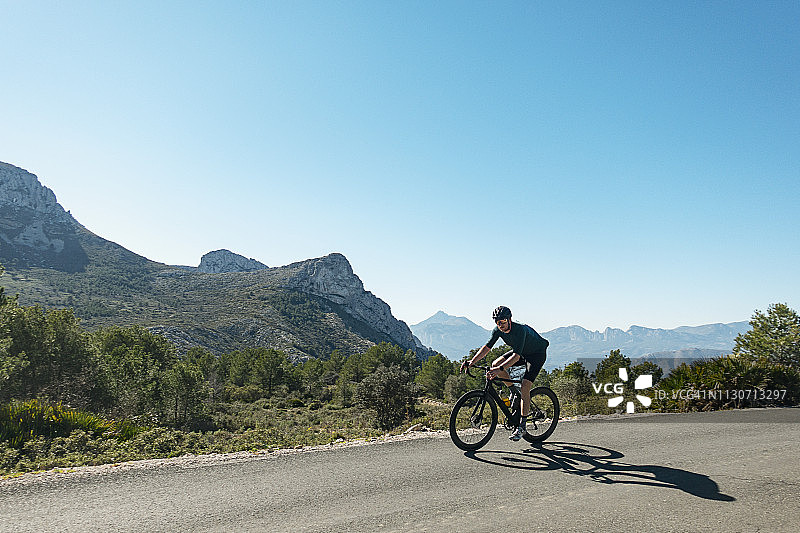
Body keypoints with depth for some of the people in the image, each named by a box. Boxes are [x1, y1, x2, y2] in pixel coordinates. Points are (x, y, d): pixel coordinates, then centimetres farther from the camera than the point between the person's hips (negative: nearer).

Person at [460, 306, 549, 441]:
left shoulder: (520, 330, -35)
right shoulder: (498, 331, -15)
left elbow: (516, 356, -43)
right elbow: (487, 347, -14)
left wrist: (500, 369, -54)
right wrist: (472, 361, -28)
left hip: (537, 354, -7)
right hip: (522, 352, 7)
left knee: (525, 387, -21)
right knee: (495, 364, -12)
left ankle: (522, 427, -13)